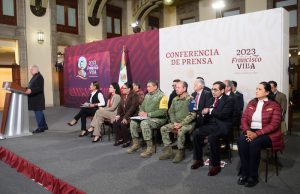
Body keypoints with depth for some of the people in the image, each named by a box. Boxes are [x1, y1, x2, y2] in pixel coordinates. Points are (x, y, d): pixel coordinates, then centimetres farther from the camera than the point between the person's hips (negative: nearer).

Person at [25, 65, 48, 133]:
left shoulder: (39, 77, -15)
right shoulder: (34, 77, 17)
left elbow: (40, 88, -23)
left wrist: (31, 90, -32)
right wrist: (28, 89, 11)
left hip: (37, 99, -10)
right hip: (34, 99, 10)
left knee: (38, 112, -4)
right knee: (39, 112, 16)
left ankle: (40, 127, 4)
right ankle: (44, 126, 27)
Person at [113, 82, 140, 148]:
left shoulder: (134, 95, -11)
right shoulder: (123, 95, 14)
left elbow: (133, 107, -20)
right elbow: (120, 106, 14)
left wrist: (126, 117, -26)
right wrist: (118, 115, -3)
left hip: (132, 115, -8)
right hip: (124, 115, 8)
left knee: (123, 124, -28)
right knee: (115, 122, -13)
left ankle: (127, 141, -10)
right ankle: (119, 139, 2)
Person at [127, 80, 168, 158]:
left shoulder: (162, 96, -12)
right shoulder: (147, 95, 13)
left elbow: (162, 111, -22)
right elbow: (142, 106, 22)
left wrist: (148, 114, -22)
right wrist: (141, 112, -3)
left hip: (158, 118, -8)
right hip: (147, 117, 8)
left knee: (144, 123, -33)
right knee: (133, 122, -8)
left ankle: (150, 148, -24)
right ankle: (136, 144, 5)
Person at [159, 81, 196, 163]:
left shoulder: (190, 99, -11)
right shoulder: (175, 99, 10)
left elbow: (192, 115, -17)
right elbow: (171, 112, 13)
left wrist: (181, 124, -20)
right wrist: (174, 122, -4)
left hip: (188, 123, -7)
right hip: (176, 122, 7)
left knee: (180, 131, -35)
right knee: (163, 128, -10)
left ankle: (180, 152, -15)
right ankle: (168, 151, -5)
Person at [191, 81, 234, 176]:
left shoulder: (229, 100, -5)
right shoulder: (212, 99, 16)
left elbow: (223, 115, -18)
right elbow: (207, 112, 14)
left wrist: (210, 110, -12)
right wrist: (205, 112, -10)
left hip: (222, 125, -7)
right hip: (211, 124, 7)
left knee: (212, 137, -33)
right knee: (196, 133, -14)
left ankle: (216, 165, -17)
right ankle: (198, 160, 0)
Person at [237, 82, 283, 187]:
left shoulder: (274, 105, -2)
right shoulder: (251, 103, 13)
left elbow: (274, 124, -12)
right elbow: (244, 119, 7)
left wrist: (257, 134, -22)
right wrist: (247, 131, -14)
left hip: (267, 134, -4)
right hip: (251, 131, 4)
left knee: (254, 143, -34)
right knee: (241, 141, -29)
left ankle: (253, 176, -20)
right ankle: (244, 173, -21)